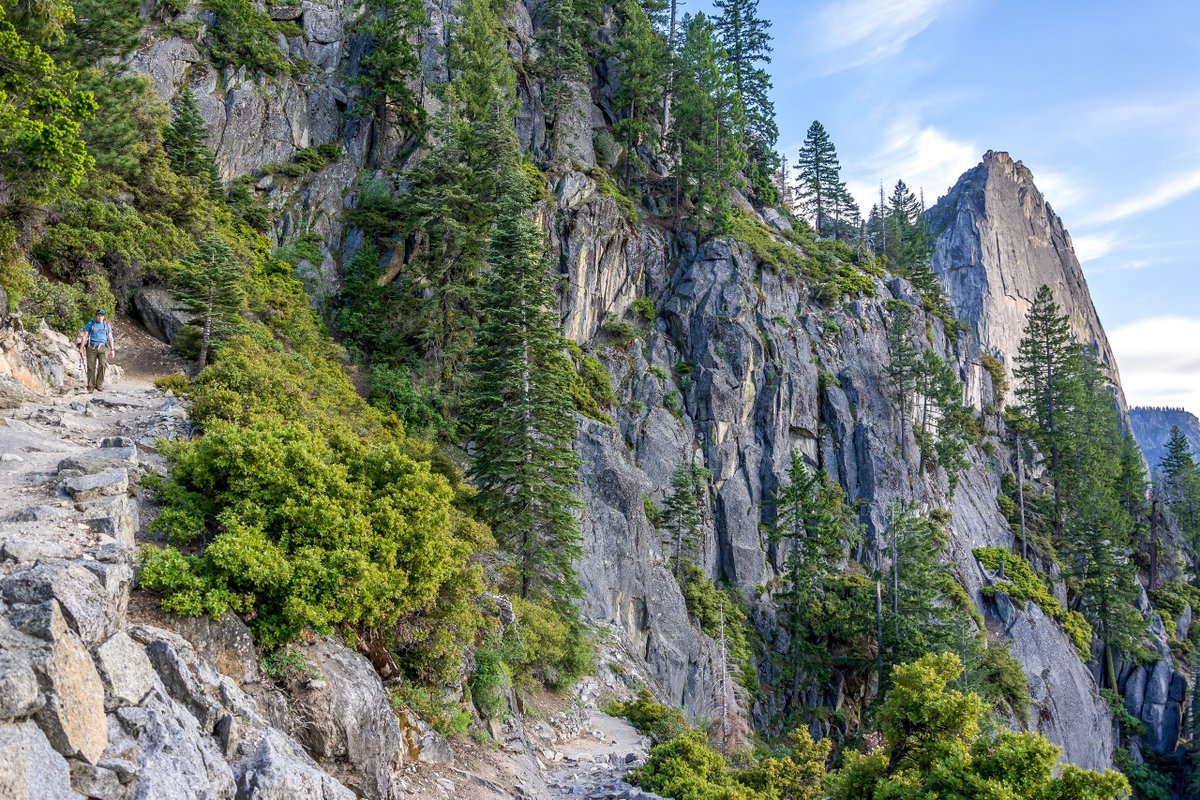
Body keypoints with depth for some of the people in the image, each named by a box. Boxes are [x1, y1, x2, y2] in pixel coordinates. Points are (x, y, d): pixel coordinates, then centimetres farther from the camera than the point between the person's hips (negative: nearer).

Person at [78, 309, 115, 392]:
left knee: (103, 365, -17)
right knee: (91, 367, -2)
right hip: (91, 348, -1)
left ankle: (99, 384, -7)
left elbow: (110, 337, 16)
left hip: (103, 348, 1)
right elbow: (84, 336, 3)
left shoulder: (107, 325, 14)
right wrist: (81, 348, -5)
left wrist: (112, 349, 9)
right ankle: (91, 387, 4)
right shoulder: (90, 324, 7)